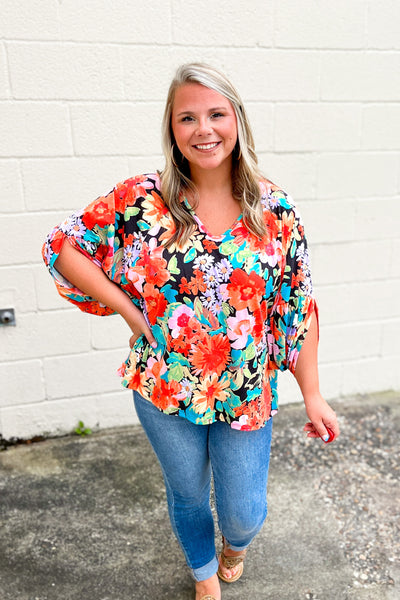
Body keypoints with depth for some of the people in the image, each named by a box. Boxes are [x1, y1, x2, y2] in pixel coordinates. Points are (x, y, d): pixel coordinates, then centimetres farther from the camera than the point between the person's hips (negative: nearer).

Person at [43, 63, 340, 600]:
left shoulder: (276, 211, -9)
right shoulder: (142, 199, -12)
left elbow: (299, 308, -4)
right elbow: (63, 246, -5)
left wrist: (313, 395, -2)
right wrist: (125, 306, -13)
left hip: (247, 395, 1)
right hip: (164, 390, 0)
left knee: (245, 513, 16)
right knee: (188, 498, 23)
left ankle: (235, 546, 58)